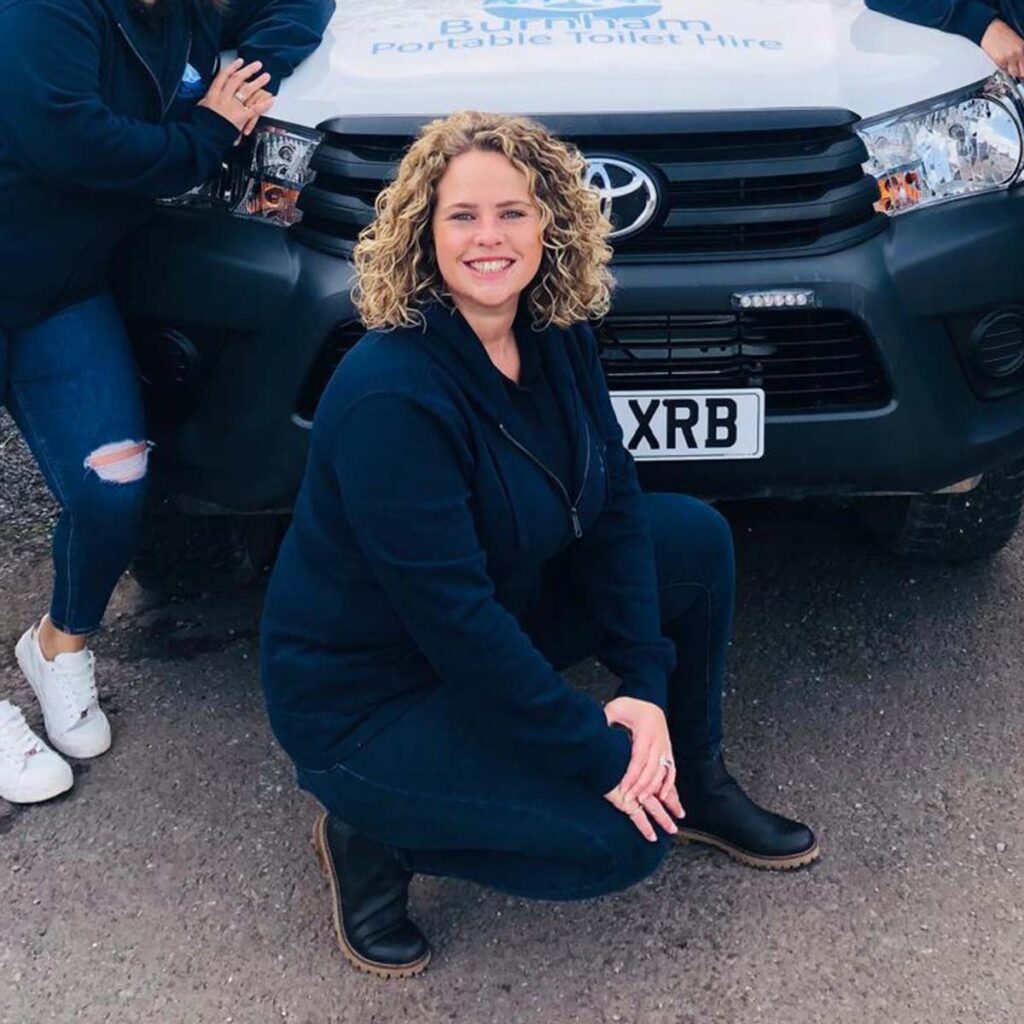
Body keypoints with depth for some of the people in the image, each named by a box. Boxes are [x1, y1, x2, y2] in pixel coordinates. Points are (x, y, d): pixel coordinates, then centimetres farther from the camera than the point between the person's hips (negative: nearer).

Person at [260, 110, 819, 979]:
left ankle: (696, 780, 17)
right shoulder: (390, 395, -30)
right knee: (624, 836, -18)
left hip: (503, 618, 8)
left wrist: (645, 684, -12)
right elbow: (451, 616, -30)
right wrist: (600, 755, -24)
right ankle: (372, 835, 1)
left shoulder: (558, 337, -6)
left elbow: (613, 500, -2)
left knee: (698, 537, -1)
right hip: (363, 696, -8)